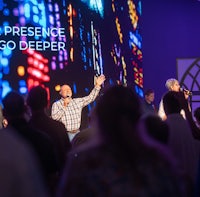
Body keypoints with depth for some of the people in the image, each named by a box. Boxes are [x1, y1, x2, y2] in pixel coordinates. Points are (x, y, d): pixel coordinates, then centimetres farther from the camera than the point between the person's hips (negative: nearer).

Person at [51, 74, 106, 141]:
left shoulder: (78, 101, 12)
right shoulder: (56, 104, -1)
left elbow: (90, 98, 11)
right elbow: (54, 118, -13)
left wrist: (97, 85, 4)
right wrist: (64, 106, -15)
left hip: (77, 133, 4)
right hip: (65, 134, -4)